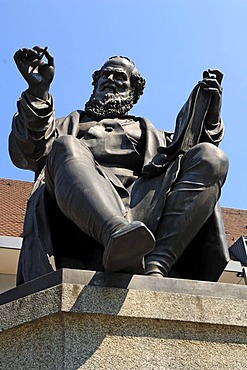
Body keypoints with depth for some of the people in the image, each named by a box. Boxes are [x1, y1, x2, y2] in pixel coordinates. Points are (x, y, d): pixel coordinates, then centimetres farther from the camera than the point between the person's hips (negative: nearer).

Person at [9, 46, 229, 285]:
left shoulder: (146, 131, 39)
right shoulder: (71, 123, 35)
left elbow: (181, 151, 21)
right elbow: (25, 154, 16)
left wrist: (208, 118, 5)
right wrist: (37, 94, 1)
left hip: (143, 204, 2)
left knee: (212, 157, -19)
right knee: (65, 147, -29)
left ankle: (155, 266, -39)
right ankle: (119, 234, -56)